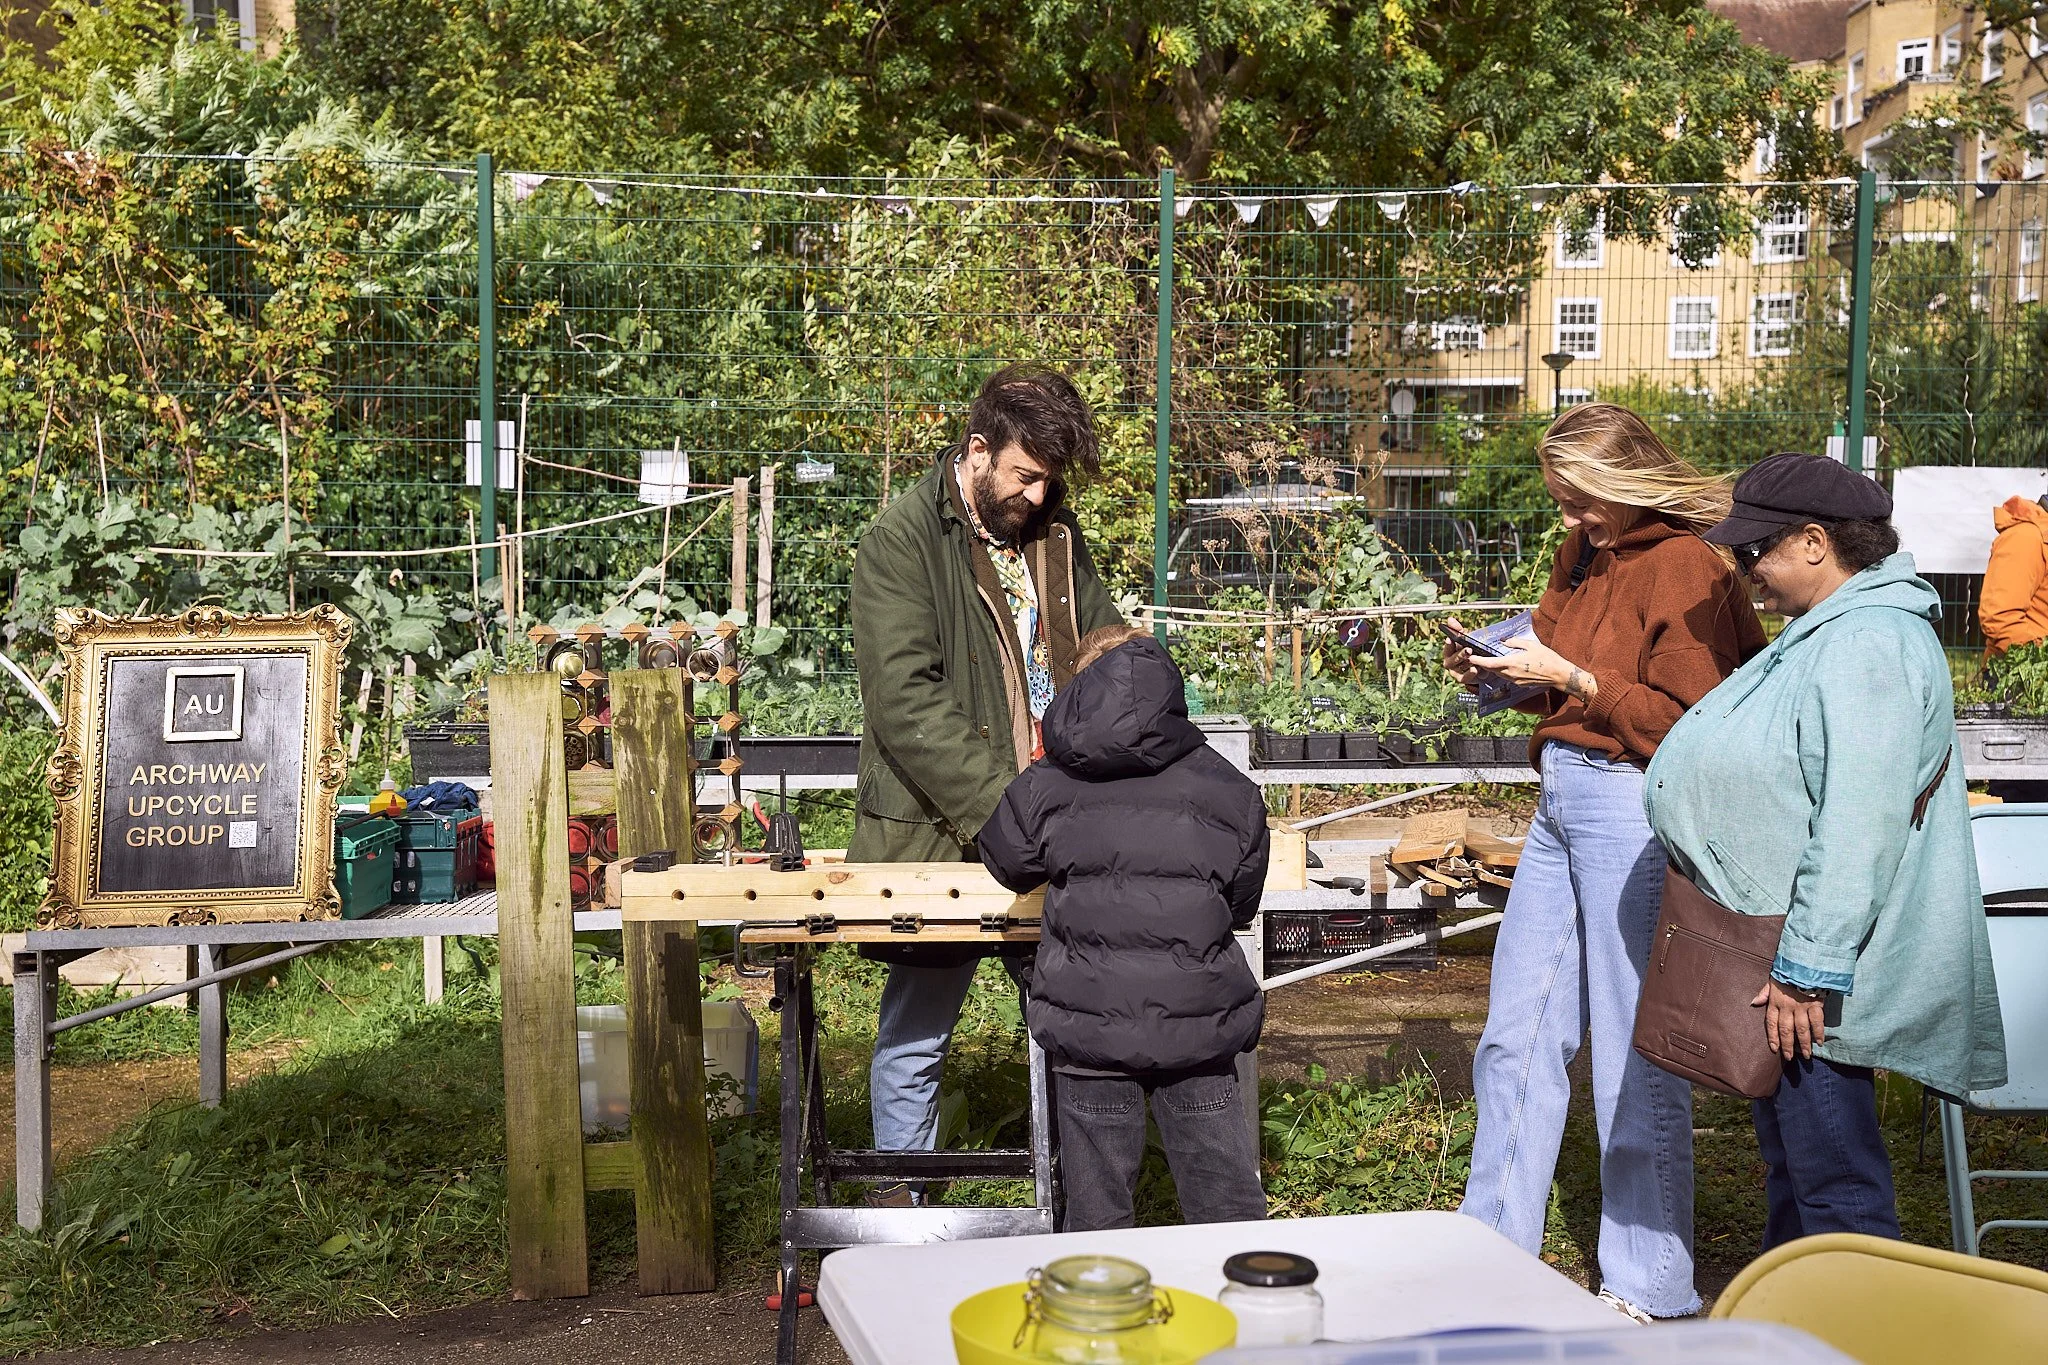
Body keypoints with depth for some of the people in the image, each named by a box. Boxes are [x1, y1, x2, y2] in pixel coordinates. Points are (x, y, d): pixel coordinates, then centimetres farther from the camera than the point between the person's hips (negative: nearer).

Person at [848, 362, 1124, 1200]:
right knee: (916, 1035, 8)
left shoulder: (1054, 530, 11)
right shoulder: (902, 541, -9)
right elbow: (905, 700, -18)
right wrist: (999, 806, -24)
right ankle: (901, 1205, 25)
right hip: (935, 833, -5)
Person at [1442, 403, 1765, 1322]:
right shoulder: (1584, 552, 15)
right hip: (1561, 800, 9)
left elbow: (1685, 725, -15)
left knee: (1635, 1055, -1)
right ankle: (1493, 1250, 26)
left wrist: (1571, 680, -17)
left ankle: (1652, 1290, 13)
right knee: (1514, 1035, 12)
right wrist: (1502, 670, 8)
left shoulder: (1687, 571, -11)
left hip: (1632, 808, -9)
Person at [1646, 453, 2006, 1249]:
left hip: (1814, 977, -11)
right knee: (1791, 1164, 22)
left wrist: (1807, 972, -27)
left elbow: (1857, 831, -28)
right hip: (1780, 956, 11)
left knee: (1836, 1193, -3)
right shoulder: (1824, 633, 14)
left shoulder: (1867, 645, -21)